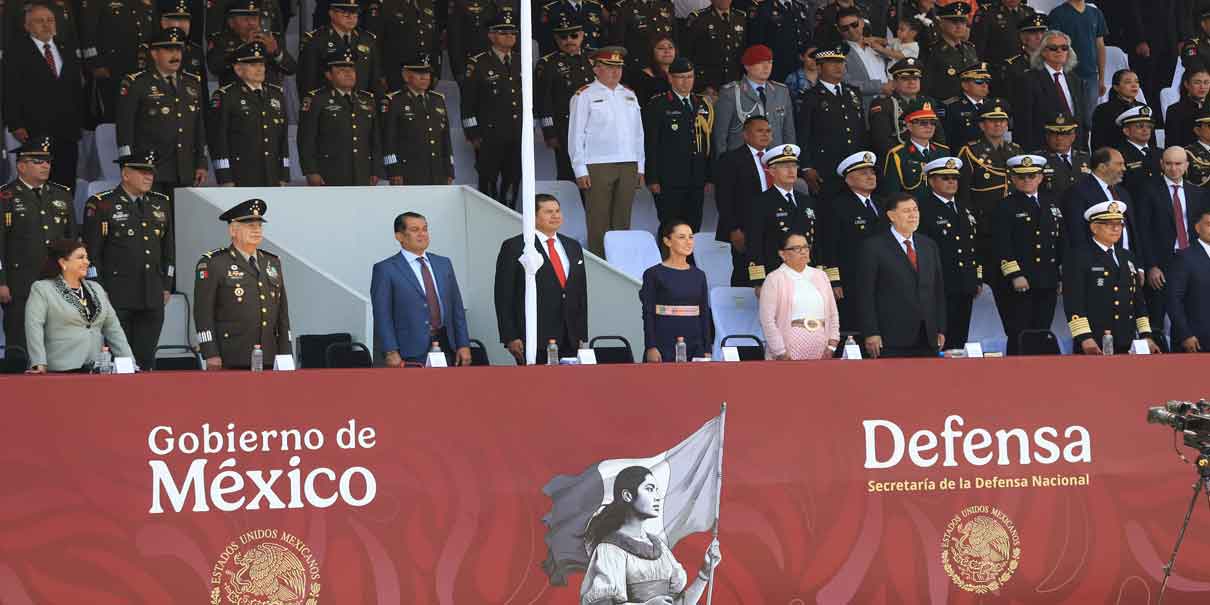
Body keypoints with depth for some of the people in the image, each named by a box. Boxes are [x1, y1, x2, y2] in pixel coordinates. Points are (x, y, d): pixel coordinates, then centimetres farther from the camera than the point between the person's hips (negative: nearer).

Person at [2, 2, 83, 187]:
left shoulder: (67, 51, 18)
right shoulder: (16, 51, 1)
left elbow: (77, 89, 22)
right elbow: (10, 90, -4)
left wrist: (79, 121, 13)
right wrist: (15, 125, -12)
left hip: (67, 130, 5)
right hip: (35, 132, -5)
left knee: (67, 182, 1)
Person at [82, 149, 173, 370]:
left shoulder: (161, 203, 14)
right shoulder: (100, 205, -3)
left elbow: (168, 248, 19)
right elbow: (91, 252, -4)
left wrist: (167, 286, 13)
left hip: (153, 298, 5)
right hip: (117, 296, -5)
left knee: (146, 358, 4)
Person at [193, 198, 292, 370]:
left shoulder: (272, 262, 17)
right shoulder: (212, 264, -1)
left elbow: (282, 312, 19)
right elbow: (203, 312, -6)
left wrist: (285, 354, 13)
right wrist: (211, 355, -13)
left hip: (269, 359, 5)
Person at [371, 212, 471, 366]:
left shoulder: (443, 264, 16)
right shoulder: (385, 269, 0)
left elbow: (457, 309, 15)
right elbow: (382, 316, -5)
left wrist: (463, 345, 6)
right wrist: (390, 352, -15)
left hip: (446, 347, 4)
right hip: (411, 354, -4)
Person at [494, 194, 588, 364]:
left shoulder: (573, 247, 17)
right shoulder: (513, 248, -1)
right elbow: (504, 297, -4)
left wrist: (581, 335, 12)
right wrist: (510, 338, -10)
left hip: (569, 340, 5)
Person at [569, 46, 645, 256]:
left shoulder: (629, 95, 16)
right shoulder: (585, 96, -1)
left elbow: (638, 133, 19)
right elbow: (576, 136, -3)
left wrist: (639, 167, 13)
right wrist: (580, 171, -9)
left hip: (628, 166, 5)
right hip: (598, 167, -5)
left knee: (622, 221, 7)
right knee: (599, 222, -5)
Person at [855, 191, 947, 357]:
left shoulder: (928, 246, 16)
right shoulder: (873, 246, -1)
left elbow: (938, 290, 19)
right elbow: (865, 294, -5)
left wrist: (940, 330, 11)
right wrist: (871, 334, -11)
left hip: (927, 339, 5)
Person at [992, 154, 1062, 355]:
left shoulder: (1051, 204, 16)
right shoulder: (1005, 207, 0)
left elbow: (1061, 242, 18)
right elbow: (1002, 246, -9)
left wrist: (1064, 276, 13)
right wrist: (1015, 276, -17)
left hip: (1047, 285, 5)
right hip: (1016, 285, -5)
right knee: (1019, 338, -6)